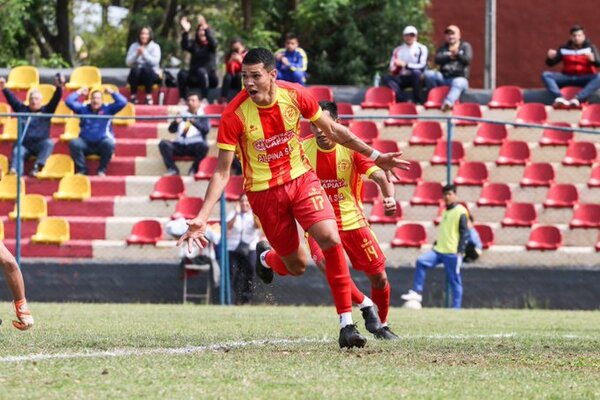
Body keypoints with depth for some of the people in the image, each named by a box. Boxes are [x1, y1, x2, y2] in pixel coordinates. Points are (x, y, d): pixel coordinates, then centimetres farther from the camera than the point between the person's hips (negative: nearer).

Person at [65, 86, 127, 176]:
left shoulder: (107, 109, 7)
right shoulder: (83, 108, 11)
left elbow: (122, 102, -2)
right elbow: (69, 102, 5)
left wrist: (112, 93, 2)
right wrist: (79, 92, 8)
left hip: (102, 143, -1)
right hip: (85, 143, 1)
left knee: (109, 143, -36)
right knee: (74, 143, -30)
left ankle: (102, 170, -18)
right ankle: (81, 169, -18)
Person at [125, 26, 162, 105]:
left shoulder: (155, 47, 1)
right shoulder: (134, 46, 6)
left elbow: (155, 61, -14)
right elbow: (128, 62, -2)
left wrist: (144, 53, -24)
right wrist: (136, 54, -18)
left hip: (151, 75, -1)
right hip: (136, 75, 1)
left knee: (146, 69, -36)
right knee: (135, 70, -34)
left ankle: (149, 96, -31)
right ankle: (133, 96, -27)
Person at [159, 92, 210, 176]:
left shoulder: (202, 117, 10)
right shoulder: (182, 116, 18)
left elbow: (206, 130, -9)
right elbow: (171, 130, 10)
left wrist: (194, 122, -25)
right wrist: (175, 122, -13)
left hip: (195, 145, -3)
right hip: (181, 145, 3)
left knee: (203, 146, -36)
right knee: (163, 143, -21)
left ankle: (193, 170, -17)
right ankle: (172, 169, -18)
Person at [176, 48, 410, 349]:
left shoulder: (294, 95, -13)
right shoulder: (234, 114, -20)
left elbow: (332, 130, 4)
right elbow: (222, 172, -16)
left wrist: (374, 156, 7)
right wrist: (201, 218, -24)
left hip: (301, 179, 2)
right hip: (264, 191, -2)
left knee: (330, 239, -21)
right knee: (297, 266, 5)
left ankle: (346, 324, -14)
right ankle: (266, 257, 44)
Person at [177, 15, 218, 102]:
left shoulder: (210, 45, 2)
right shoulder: (194, 44, 10)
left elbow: (213, 42, -22)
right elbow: (185, 46, -11)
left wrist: (206, 29, -37)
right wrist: (186, 32, -26)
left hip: (210, 77, -3)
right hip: (195, 78, 3)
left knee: (201, 71, -35)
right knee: (182, 73, -25)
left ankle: (204, 99, -40)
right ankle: (182, 99, -31)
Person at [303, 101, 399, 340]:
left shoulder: (351, 147, -13)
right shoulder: (303, 149, -9)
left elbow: (378, 174, -23)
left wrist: (389, 197, -42)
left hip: (352, 220, 1)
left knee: (379, 276, 2)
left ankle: (381, 325, 29)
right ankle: (365, 306, -5)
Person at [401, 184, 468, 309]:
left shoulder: (460, 212, -6)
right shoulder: (445, 212, 18)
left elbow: (464, 233, -11)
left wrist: (460, 251, -17)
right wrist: (437, 243, 24)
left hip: (453, 253, -7)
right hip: (439, 250, 7)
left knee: (454, 281, -2)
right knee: (421, 262, -13)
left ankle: (456, 308, 3)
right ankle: (417, 293, -13)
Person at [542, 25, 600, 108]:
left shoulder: (590, 47, 1)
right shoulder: (564, 48, 6)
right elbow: (550, 64, 6)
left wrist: (593, 60, -36)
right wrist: (550, 58, -18)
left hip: (585, 78, -2)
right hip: (567, 77, 2)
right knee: (545, 75, -18)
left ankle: (577, 99, -47)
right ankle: (559, 98, -42)